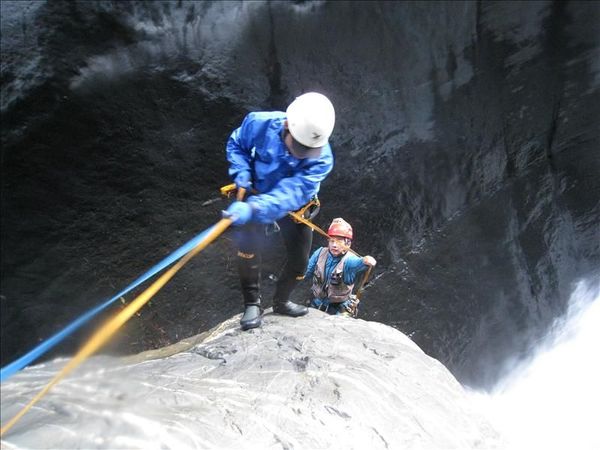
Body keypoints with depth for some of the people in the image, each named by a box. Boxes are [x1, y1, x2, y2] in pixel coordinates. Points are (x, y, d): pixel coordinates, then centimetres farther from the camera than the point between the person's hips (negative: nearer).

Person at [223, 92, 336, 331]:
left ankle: (281, 301, 35)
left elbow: (291, 193, -47)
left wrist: (253, 208, -61)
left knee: (299, 260, 7)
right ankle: (252, 304, -6)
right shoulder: (260, 124, -30)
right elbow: (236, 144, -8)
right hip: (257, 194, -1)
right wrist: (241, 172, -27)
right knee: (247, 243, -25)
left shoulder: (322, 159, -35)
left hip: (294, 206, 1)